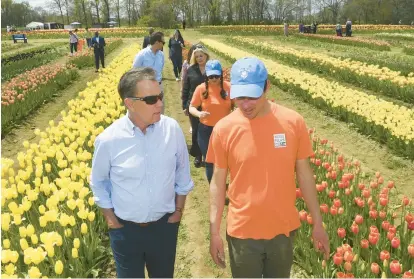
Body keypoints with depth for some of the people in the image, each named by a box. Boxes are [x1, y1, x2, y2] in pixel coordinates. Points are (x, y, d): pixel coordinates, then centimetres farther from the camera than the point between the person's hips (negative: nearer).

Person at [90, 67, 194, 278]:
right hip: (125, 229, -1)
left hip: (165, 225, 2)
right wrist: (111, 219, -2)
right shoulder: (108, 140, -19)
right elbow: (98, 183, -1)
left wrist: (179, 210, 2)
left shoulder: (172, 129, -14)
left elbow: (182, 174, 1)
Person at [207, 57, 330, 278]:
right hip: (242, 232, -1)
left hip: (283, 229, 1)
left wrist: (317, 223, 4)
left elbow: (304, 174, -1)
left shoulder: (293, 122, -10)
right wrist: (214, 232, -2)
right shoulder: (223, 129, -12)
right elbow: (218, 183, -4)